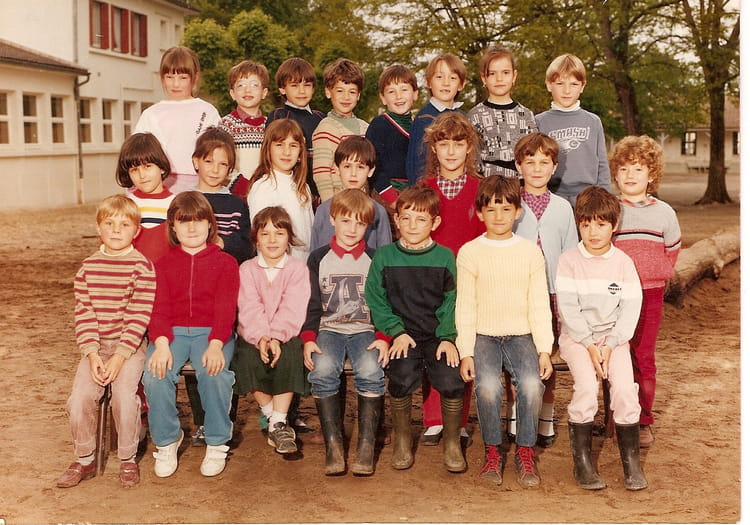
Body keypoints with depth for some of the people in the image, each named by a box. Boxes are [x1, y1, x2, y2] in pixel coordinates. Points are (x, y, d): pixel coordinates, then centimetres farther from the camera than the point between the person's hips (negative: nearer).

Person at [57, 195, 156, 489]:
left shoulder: (141, 267, -6)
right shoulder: (88, 267, 5)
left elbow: (139, 316, -10)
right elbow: (83, 313, 2)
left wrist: (120, 355, -16)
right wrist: (92, 354, -10)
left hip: (130, 345, -3)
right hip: (96, 346, 3)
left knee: (124, 394, -22)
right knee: (80, 396, -14)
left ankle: (128, 459, 1)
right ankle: (84, 460, 8)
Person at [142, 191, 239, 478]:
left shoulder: (225, 262, 8)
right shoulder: (163, 264, 14)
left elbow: (225, 309, -4)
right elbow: (160, 308, 1)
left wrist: (216, 344, -23)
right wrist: (161, 344, -19)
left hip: (212, 332, -2)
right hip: (172, 332, 2)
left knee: (215, 373, -33)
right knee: (155, 373, -28)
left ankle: (217, 444, -13)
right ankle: (166, 442, -6)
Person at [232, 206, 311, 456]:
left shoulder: (297, 269, 5)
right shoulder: (247, 269, 9)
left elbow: (292, 309, -9)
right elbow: (249, 308, -6)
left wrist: (276, 337, -24)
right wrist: (261, 337, -23)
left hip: (286, 334, -1)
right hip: (253, 335, 1)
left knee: (288, 356, -32)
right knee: (248, 358, -29)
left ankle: (279, 424, -22)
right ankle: (272, 415, -11)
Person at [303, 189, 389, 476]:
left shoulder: (375, 259, 10)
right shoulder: (318, 259, 9)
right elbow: (311, 305, 7)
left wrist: (383, 338, -9)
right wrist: (308, 339, -9)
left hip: (365, 330, 0)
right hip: (328, 329, 0)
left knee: (371, 370, -32)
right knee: (322, 370, -32)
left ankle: (366, 445, -23)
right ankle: (333, 444, -24)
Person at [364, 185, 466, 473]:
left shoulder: (445, 257, 6)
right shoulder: (384, 256, 6)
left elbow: (452, 303, 5)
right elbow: (376, 300, 5)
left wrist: (448, 337, -8)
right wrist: (396, 331, -6)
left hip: (438, 336, 1)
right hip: (403, 336, 0)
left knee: (451, 382, -24)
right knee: (402, 379, -27)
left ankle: (452, 444, 2)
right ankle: (402, 441, -2)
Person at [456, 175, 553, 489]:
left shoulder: (530, 252, 7)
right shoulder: (469, 253, 3)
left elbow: (539, 306, 6)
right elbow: (465, 307, 1)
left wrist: (544, 350, -4)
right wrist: (466, 353, -7)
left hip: (521, 335, 1)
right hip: (483, 336, -1)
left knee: (532, 384, -27)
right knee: (487, 386, -29)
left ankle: (525, 452, -5)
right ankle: (492, 452, -6)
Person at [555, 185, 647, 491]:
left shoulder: (623, 262, 2)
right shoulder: (569, 261, -3)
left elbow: (631, 308, -3)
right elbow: (568, 308, -8)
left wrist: (609, 346, -13)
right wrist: (589, 345, -16)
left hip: (614, 336, 2)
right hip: (576, 336, -1)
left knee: (625, 388, -20)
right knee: (586, 385, -26)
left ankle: (631, 462, -4)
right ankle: (582, 462, -12)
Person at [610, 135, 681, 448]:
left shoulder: (663, 213, 5)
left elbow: (672, 252, 16)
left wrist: (653, 279, 10)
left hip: (650, 295, 1)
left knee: (644, 359, 4)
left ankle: (643, 422, 14)